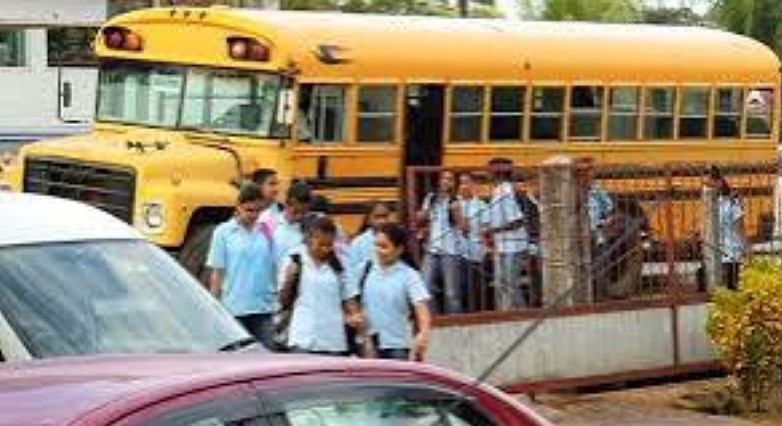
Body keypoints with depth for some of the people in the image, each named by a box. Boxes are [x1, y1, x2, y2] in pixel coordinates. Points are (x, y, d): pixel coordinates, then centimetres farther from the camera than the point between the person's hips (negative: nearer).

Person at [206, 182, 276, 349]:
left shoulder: (266, 232, 4)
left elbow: (275, 268, 8)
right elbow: (217, 274, 0)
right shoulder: (223, 233, -2)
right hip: (235, 310, -2)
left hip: (263, 310, 2)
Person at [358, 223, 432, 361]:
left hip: (399, 348, -3)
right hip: (370, 346, 3)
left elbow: (422, 311, -15)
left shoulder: (409, 276, -7)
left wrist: (423, 333, -32)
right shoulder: (367, 270, 3)